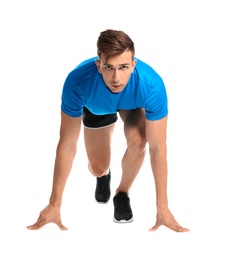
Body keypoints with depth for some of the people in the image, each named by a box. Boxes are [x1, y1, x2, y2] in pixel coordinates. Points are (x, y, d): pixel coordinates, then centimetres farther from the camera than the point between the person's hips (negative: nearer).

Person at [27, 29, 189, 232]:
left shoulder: (151, 85, -44)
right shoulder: (78, 81, -43)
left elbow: (157, 148, -36)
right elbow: (68, 144, -34)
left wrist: (162, 208, -33)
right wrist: (54, 204, -29)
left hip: (133, 104, -1)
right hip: (97, 107, 1)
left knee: (137, 140, -30)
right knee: (98, 168, 0)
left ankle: (122, 193, -1)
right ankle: (104, 175, 41)